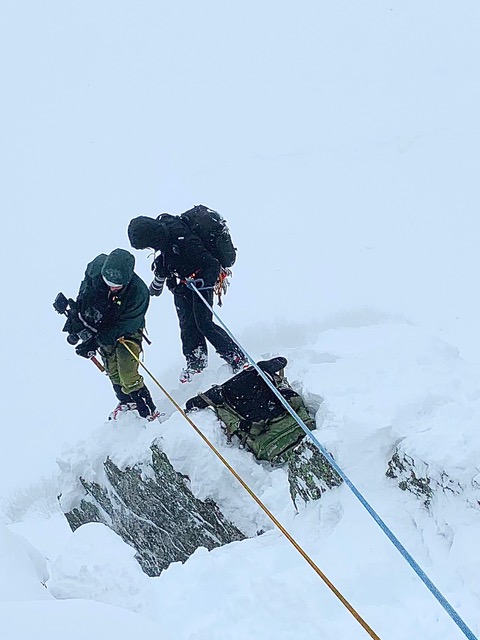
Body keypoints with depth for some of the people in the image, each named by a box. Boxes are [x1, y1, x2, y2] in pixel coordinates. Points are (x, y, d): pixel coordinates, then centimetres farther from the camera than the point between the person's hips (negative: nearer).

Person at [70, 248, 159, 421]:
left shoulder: (138, 293, -36)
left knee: (128, 376, -16)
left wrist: (95, 342, -31)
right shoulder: (96, 269, -25)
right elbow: (83, 296, -1)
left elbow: (123, 326, -28)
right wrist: (76, 321, 1)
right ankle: (126, 402, 41)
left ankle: (150, 414, -2)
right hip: (100, 327, 5)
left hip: (126, 333, -4)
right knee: (113, 372, 16)